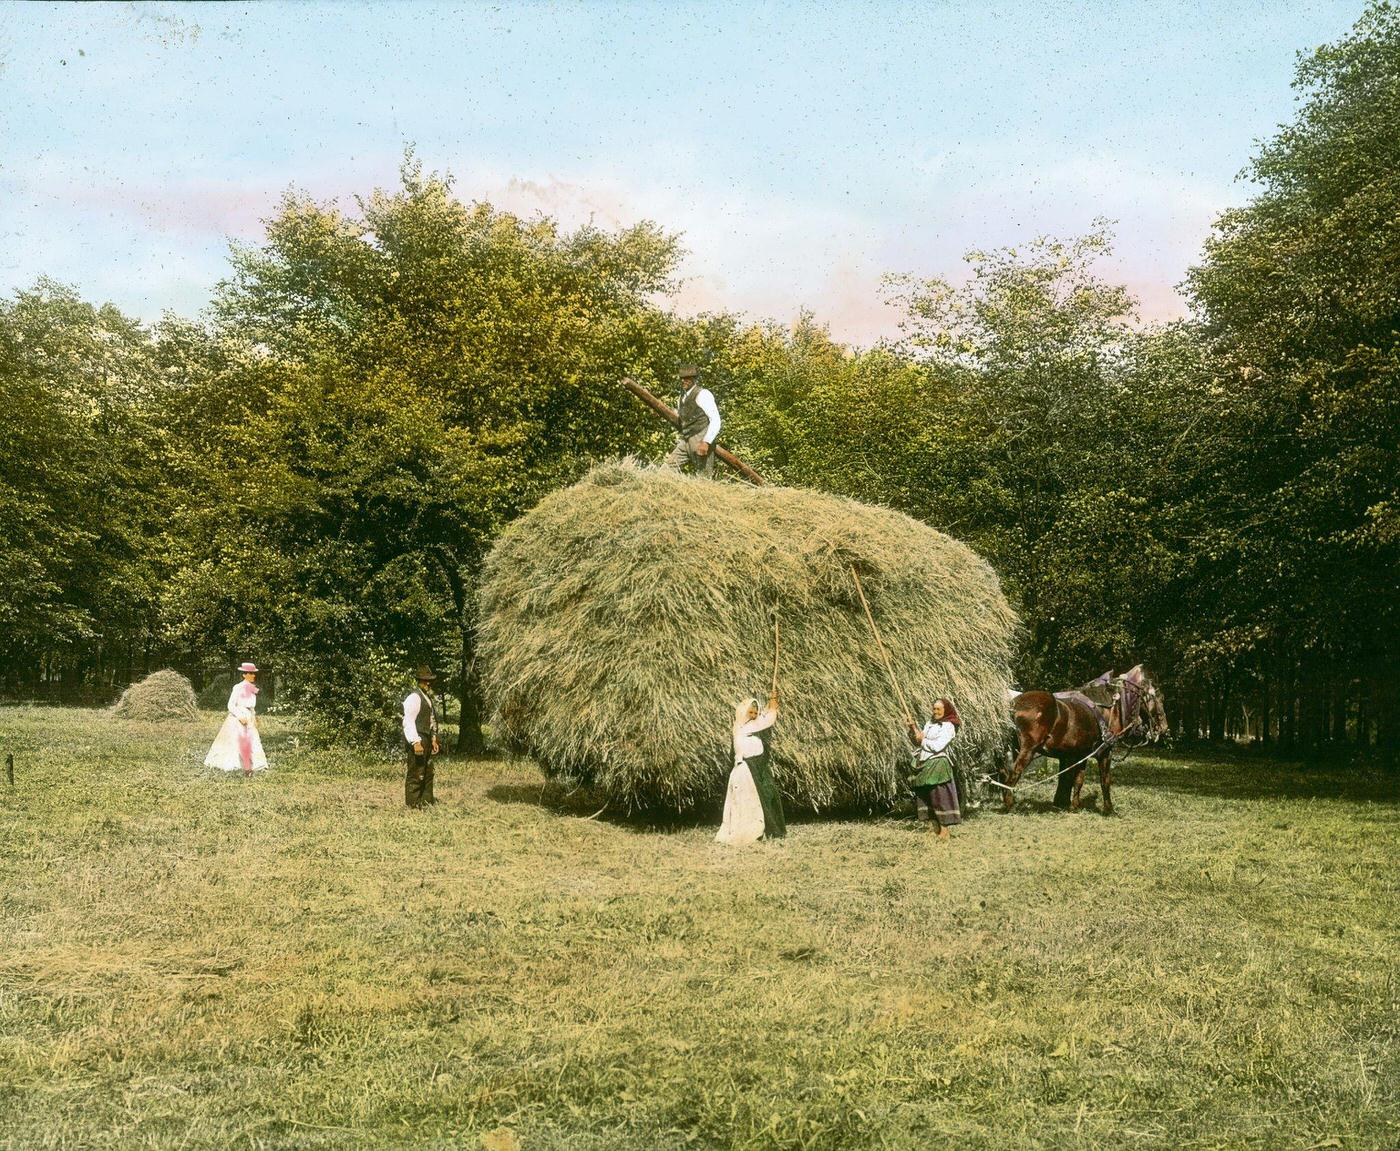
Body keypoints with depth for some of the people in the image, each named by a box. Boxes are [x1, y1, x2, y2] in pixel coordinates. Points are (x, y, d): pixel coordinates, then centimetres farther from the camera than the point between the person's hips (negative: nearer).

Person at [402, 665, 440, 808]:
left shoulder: (428, 698, 16)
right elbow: (408, 722, -20)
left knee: (428, 772, 16)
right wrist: (416, 742, -25)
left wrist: (433, 739, 19)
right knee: (416, 773, -6)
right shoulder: (414, 697, -14)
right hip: (417, 740, -10)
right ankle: (413, 803, 1)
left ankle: (427, 799, 25)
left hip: (427, 740, 10)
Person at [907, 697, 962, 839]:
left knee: (939, 797, -8)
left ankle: (944, 830, -6)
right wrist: (913, 730, 2)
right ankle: (930, 826, 16)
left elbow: (938, 746, -16)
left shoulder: (948, 726, -7)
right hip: (923, 765, 8)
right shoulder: (929, 724, 15)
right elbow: (918, 742, 17)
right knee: (923, 796, 8)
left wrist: (923, 740, -6)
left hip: (938, 765, -8)